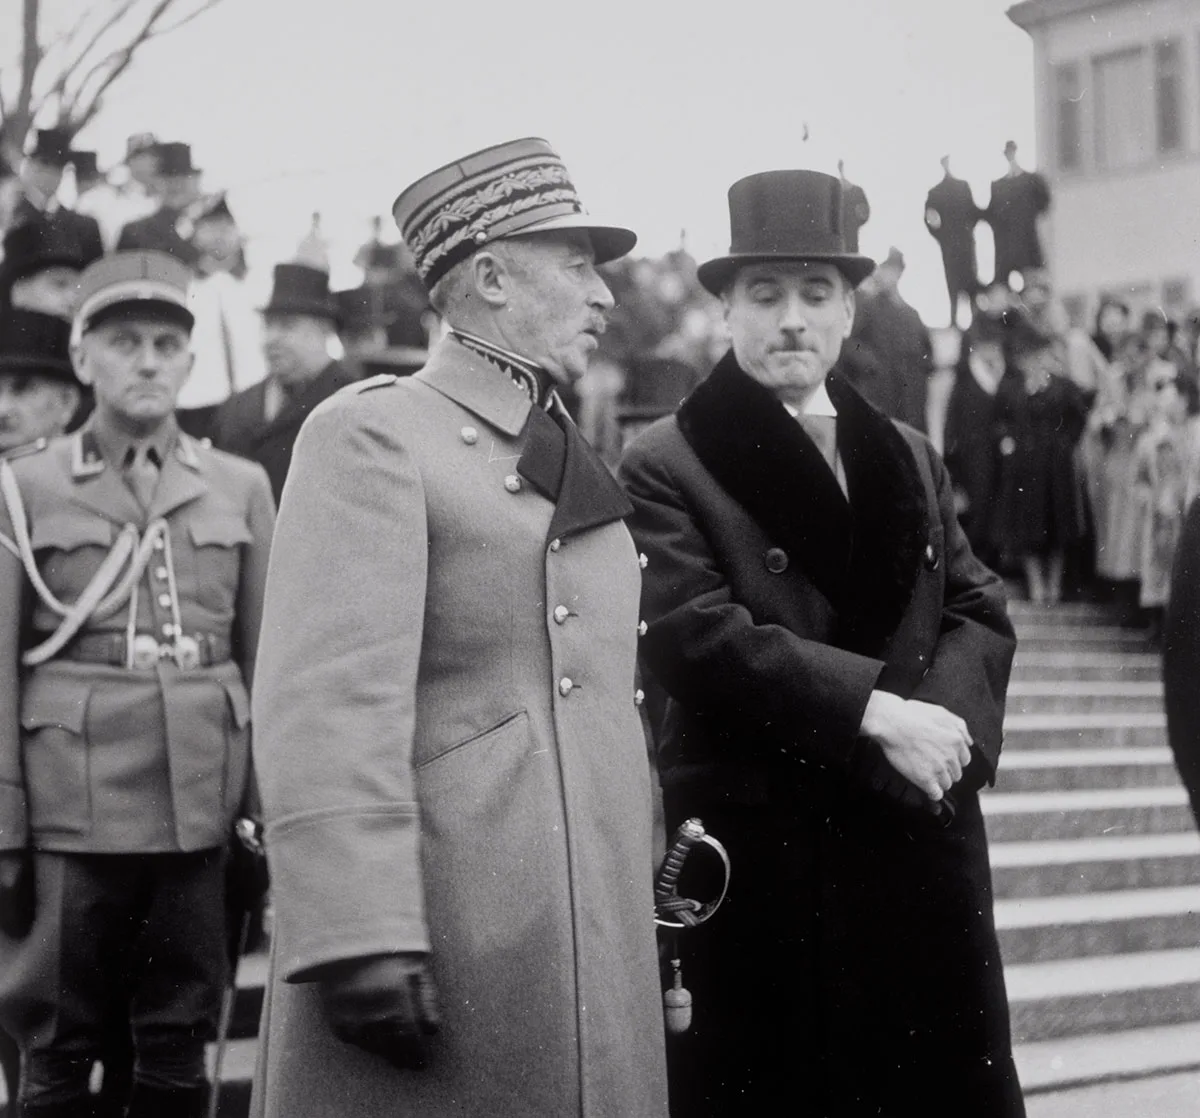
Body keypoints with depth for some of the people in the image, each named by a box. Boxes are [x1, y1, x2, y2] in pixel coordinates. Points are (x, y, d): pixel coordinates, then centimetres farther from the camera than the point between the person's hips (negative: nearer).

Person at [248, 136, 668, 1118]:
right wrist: (360, 940, -24)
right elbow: (327, 703, -17)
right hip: (437, 952, -8)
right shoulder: (373, 436, -7)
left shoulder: (573, 465, 19)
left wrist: (655, 883, 19)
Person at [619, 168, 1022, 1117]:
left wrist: (944, 714, -11)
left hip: (921, 839, 5)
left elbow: (979, 608, 10)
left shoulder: (911, 459, 17)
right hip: (757, 851, -5)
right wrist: (874, 710, -20)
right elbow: (697, 637, -14)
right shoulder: (667, 467, -2)